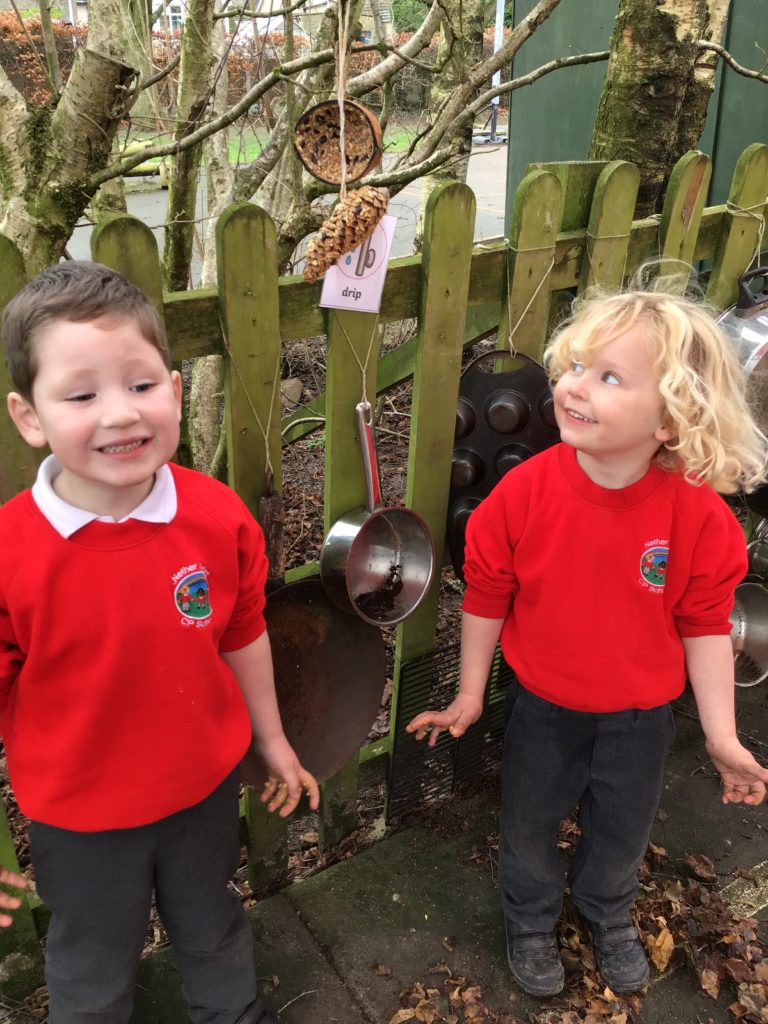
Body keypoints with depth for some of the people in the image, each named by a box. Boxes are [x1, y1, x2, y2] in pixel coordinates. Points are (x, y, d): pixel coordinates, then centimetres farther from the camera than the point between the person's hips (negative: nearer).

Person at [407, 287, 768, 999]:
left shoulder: (698, 514, -22)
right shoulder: (524, 492, -23)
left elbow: (705, 626, -9)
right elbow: (486, 597, -10)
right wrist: (469, 695, -1)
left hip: (641, 716, 1)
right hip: (543, 707, 0)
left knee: (622, 832, 25)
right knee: (529, 827, 22)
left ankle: (607, 914, 59)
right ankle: (530, 922, 54)